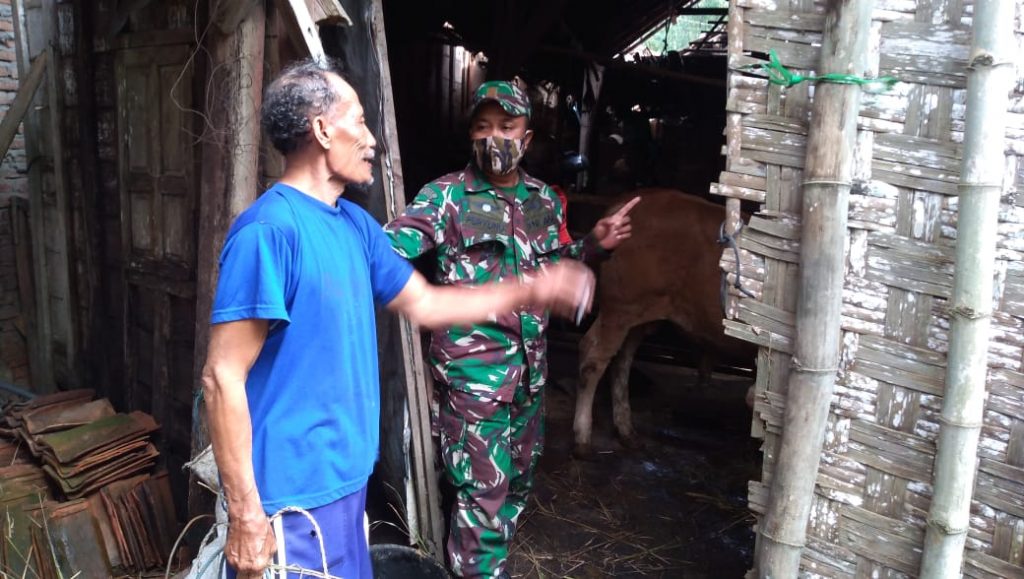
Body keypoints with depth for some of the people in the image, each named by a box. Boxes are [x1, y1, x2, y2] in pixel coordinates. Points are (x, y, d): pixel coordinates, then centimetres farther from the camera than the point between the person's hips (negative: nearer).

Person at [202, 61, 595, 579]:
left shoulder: (356, 225, 6)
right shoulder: (269, 230, -21)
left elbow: (422, 303, 18)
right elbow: (223, 378, -20)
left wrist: (529, 291, 16)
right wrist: (245, 515, -20)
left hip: (346, 478, 8)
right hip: (294, 495, -8)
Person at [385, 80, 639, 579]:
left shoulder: (544, 199, 8)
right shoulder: (448, 196, -10)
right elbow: (396, 242, -24)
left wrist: (593, 245, 5)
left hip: (530, 365, 7)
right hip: (473, 367, -6)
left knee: (518, 479, 21)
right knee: (483, 487, -1)